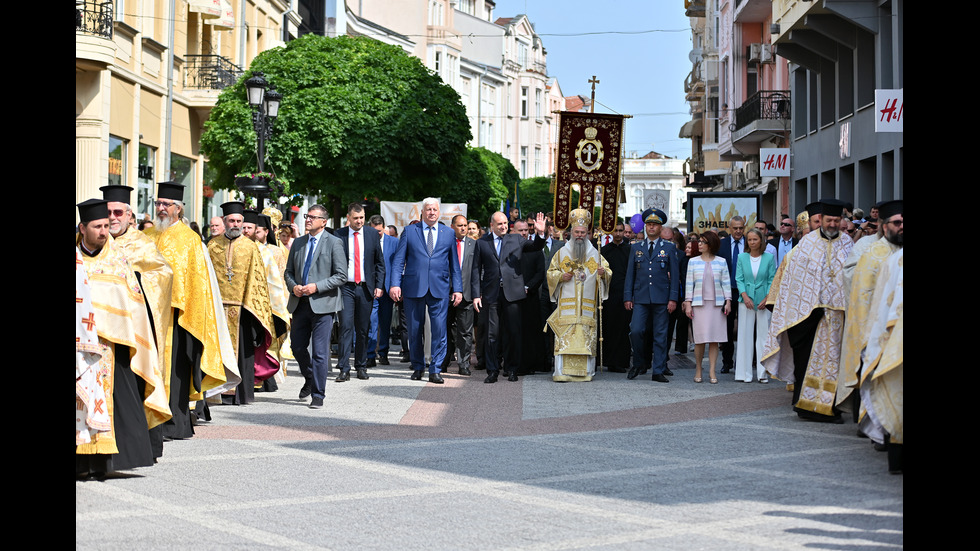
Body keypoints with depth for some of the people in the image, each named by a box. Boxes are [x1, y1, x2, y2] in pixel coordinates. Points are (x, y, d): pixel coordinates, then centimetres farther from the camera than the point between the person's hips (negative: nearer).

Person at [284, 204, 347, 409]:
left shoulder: (333, 243, -3)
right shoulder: (298, 243, 13)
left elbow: (341, 276, -7)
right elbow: (288, 271, 18)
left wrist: (316, 287, -16)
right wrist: (293, 286, -3)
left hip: (322, 304, -5)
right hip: (300, 303, 6)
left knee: (320, 352, -5)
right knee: (297, 347, 11)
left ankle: (318, 395, 2)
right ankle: (310, 380, 36)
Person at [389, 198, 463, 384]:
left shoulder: (448, 233, 11)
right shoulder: (409, 232, 7)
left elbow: (454, 263, 13)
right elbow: (398, 260, 4)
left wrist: (457, 288, 7)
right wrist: (395, 284, -7)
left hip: (440, 289, 0)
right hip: (413, 288, 0)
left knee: (439, 330, -6)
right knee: (415, 331, 5)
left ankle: (435, 370, 1)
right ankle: (417, 367, 20)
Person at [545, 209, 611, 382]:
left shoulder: (595, 254, 12)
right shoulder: (562, 253, 10)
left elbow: (608, 271, 13)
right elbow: (551, 272, 13)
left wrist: (603, 273, -10)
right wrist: (561, 276, -8)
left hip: (588, 306, 1)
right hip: (566, 304, -1)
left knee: (587, 337, -3)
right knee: (565, 336, -10)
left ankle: (586, 371, 2)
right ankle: (562, 372, -10)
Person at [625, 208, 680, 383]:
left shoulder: (669, 248, 7)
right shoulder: (636, 248, 12)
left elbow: (674, 275, 4)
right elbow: (630, 274, 11)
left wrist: (673, 298, -4)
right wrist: (627, 297, 3)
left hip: (661, 298, -1)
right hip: (640, 298, 1)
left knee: (660, 335, 1)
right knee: (636, 331, -10)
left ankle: (658, 371, 7)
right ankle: (640, 364, 10)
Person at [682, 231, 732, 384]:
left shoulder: (721, 262, 6)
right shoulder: (693, 262, 7)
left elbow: (726, 283, 7)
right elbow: (689, 283, 5)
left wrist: (728, 301, -1)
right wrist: (688, 303, 0)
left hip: (716, 303, 0)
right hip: (699, 303, 0)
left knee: (714, 339, -2)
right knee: (700, 339, -5)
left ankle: (712, 372, 1)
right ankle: (698, 370, 7)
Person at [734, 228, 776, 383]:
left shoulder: (769, 258, 3)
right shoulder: (742, 258, 6)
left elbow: (772, 280, 2)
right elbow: (739, 279, 4)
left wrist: (767, 298, -10)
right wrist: (745, 296, -11)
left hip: (764, 301, -1)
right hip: (746, 300, 1)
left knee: (763, 335, -1)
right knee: (745, 336, 1)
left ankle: (763, 373, 3)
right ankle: (745, 373, 5)